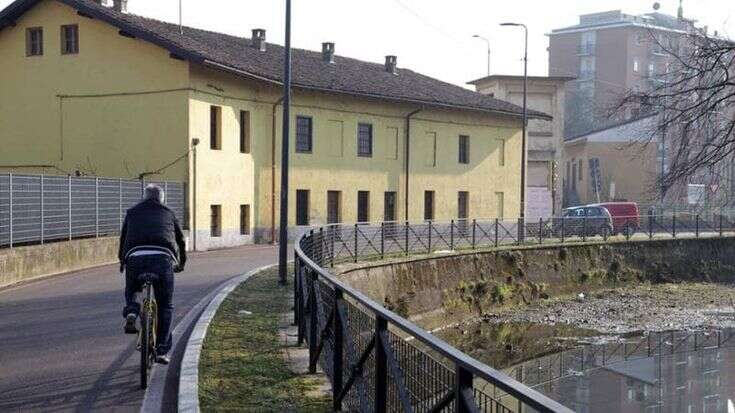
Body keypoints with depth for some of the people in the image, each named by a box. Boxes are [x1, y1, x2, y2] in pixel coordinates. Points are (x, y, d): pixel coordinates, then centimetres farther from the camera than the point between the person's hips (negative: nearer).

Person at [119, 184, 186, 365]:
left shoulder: (132, 212, 25)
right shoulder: (168, 213, 25)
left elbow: (123, 238, 30)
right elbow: (180, 240, 31)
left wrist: (122, 260, 45)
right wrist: (181, 262, 47)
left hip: (135, 257, 1)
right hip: (163, 258, 0)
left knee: (131, 292, 29)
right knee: (165, 306, 12)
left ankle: (131, 313, -4)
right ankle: (161, 351, 8)